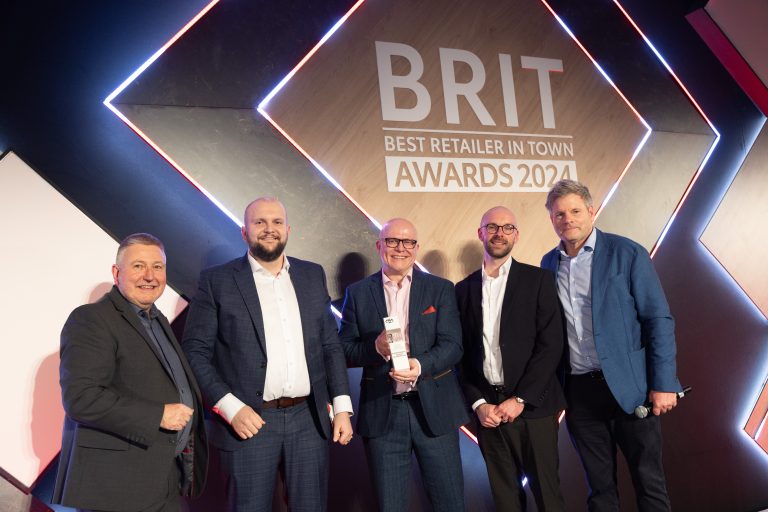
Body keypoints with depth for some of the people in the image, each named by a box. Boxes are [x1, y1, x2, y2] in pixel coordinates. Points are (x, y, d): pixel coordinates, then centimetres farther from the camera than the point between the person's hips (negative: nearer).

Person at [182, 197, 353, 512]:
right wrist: (231, 407, -14)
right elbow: (195, 352, -5)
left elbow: (330, 344, 10)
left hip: (310, 419, 4)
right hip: (250, 420, -3)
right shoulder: (217, 281, -3)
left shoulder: (312, 275, 8)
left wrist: (342, 407, 3)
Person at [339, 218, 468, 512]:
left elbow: (452, 345, -5)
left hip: (434, 409, 0)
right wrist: (376, 348, -18)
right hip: (381, 413, 1)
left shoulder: (441, 289, 3)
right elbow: (344, 350, 2)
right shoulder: (358, 293, 5)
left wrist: (421, 365, -24)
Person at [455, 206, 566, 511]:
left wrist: (520, 399, -11)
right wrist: (478, 403, -4)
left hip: (532, 406, -2)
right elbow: (461, 354, 7)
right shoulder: (464, 289, 8)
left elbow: (551, 345, -7)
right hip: (486, 409, 2)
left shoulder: (538, 280, 0)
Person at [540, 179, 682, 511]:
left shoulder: (627, 254, -6)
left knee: (648, 479, 7)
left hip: (629, 385, -3)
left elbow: (659, 321, -7)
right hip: (578, 389, 4)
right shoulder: (548, 263, 6)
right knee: (599, 484, 14)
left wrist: (663, 384, -11)